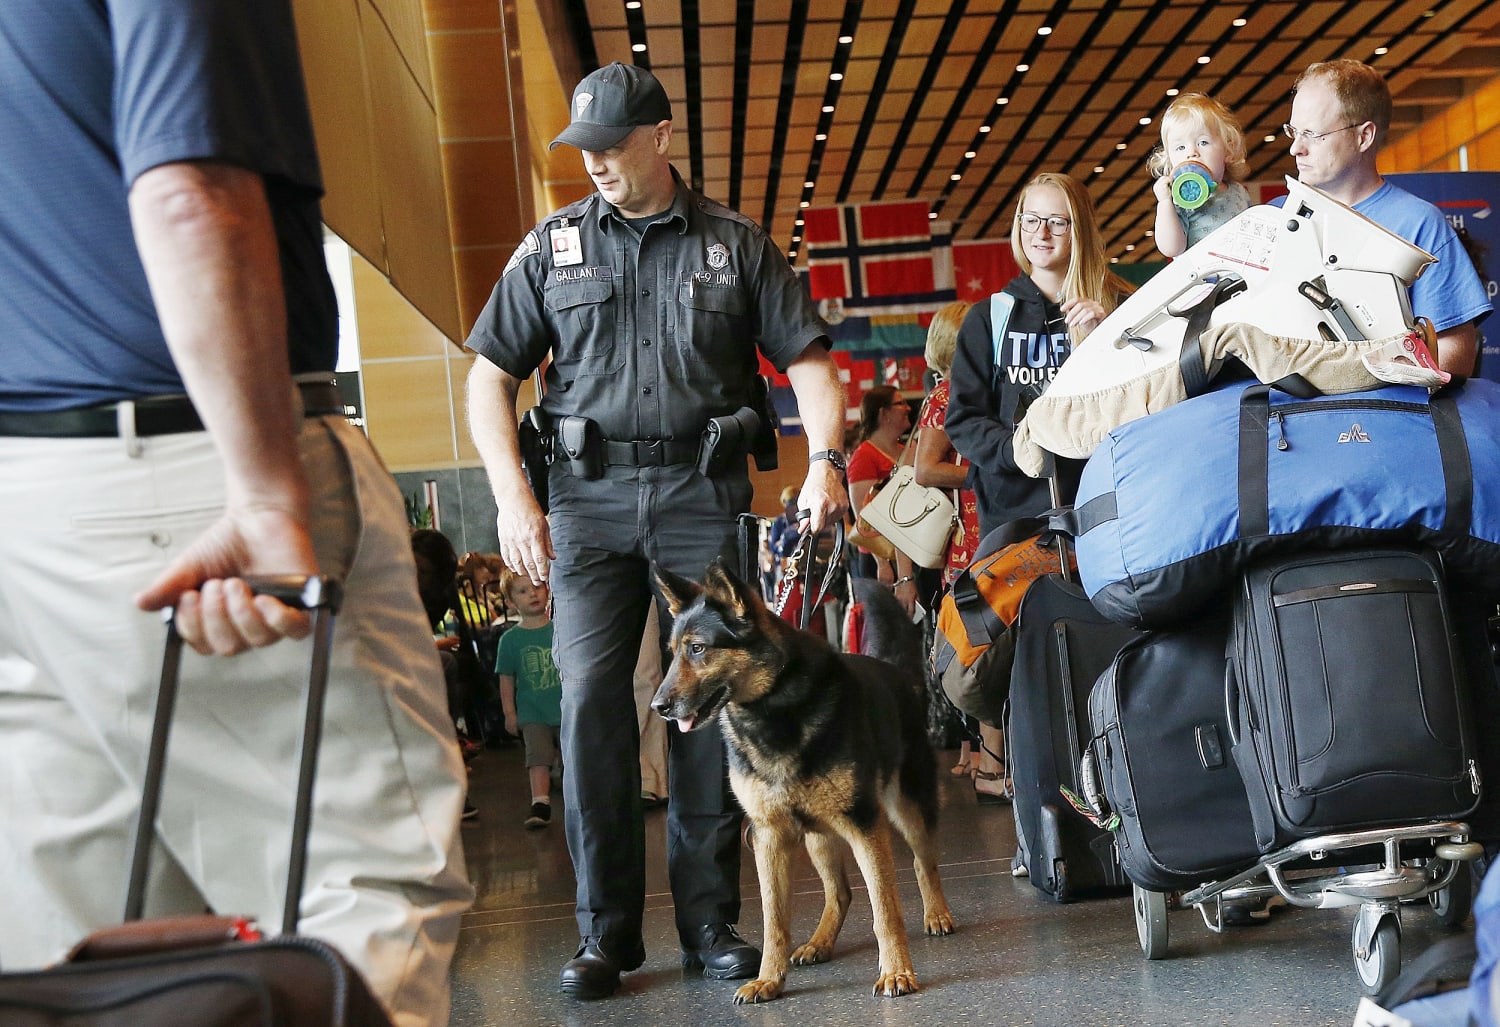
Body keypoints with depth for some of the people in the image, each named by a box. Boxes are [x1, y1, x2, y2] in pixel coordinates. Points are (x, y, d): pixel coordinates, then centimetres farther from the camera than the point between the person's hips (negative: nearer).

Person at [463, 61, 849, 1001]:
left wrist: (826, 461, -10)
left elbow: (809, 359, 7)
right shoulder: (553, 246, 11)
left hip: (704, 490, 0)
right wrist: (513, 495, -2)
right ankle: (608, 930, 3)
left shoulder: (736, 244, 9)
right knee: (590, 699, -6)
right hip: (590, 492, 1)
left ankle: (711, 920, 12)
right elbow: (491, 376, 10)